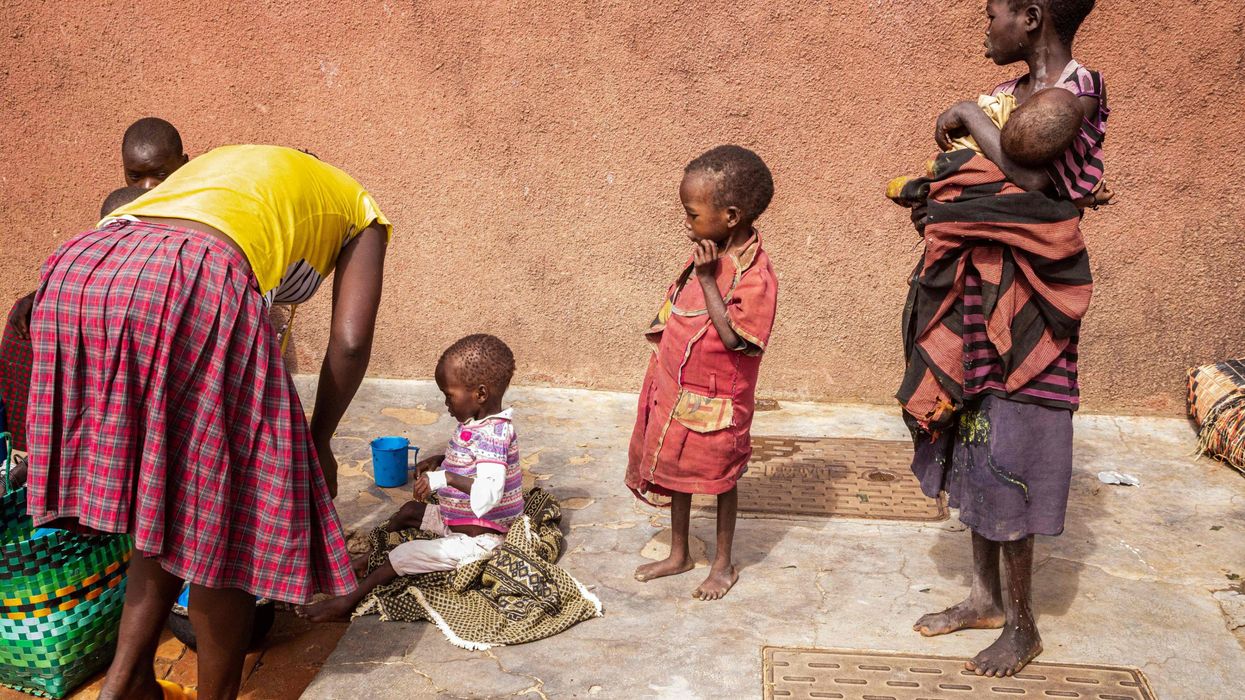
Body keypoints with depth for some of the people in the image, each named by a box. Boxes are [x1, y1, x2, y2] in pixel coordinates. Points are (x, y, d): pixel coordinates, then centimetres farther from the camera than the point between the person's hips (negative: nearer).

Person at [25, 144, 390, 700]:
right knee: (225, 523, 10)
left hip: (74, 272, 6)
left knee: (171, 505, 22)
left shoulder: (222, 164, 41)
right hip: (194, 286, -6)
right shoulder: (359, 212, 27)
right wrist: (317, 443, 24)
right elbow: (350, 340, 12)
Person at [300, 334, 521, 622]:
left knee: (402, 555, -11)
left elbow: (489, 493, -41)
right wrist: (440, 462, 6)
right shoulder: (481, 424, 2)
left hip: (476, 539, -11)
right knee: (409, 512, 22)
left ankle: (346, 603, -1)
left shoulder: (491, 434, -29)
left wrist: (446, 478, -45)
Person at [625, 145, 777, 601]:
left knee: (720, 478, 11)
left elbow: (733, 337, -30)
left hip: (715, 401, -7)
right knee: (675, 471, 19)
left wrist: (708, 279, -30)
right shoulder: (709, 255, 0)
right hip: (676, 389, 8)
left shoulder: (754, 275, -24)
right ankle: (679, 554, 37)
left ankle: (723, 563, 31)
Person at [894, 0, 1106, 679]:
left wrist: (970, 115, -16)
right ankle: (986, 597, 29)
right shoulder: (1011, 93, 10)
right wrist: (935, 200, -2)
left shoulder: (1079, 87, -12)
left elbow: (1033, 176, -27)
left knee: (1005, 451, -1)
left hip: (1021, 295, -8)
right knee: (972, 437, 14)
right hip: (976, 290, 8)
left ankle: (1021, 624, 16)